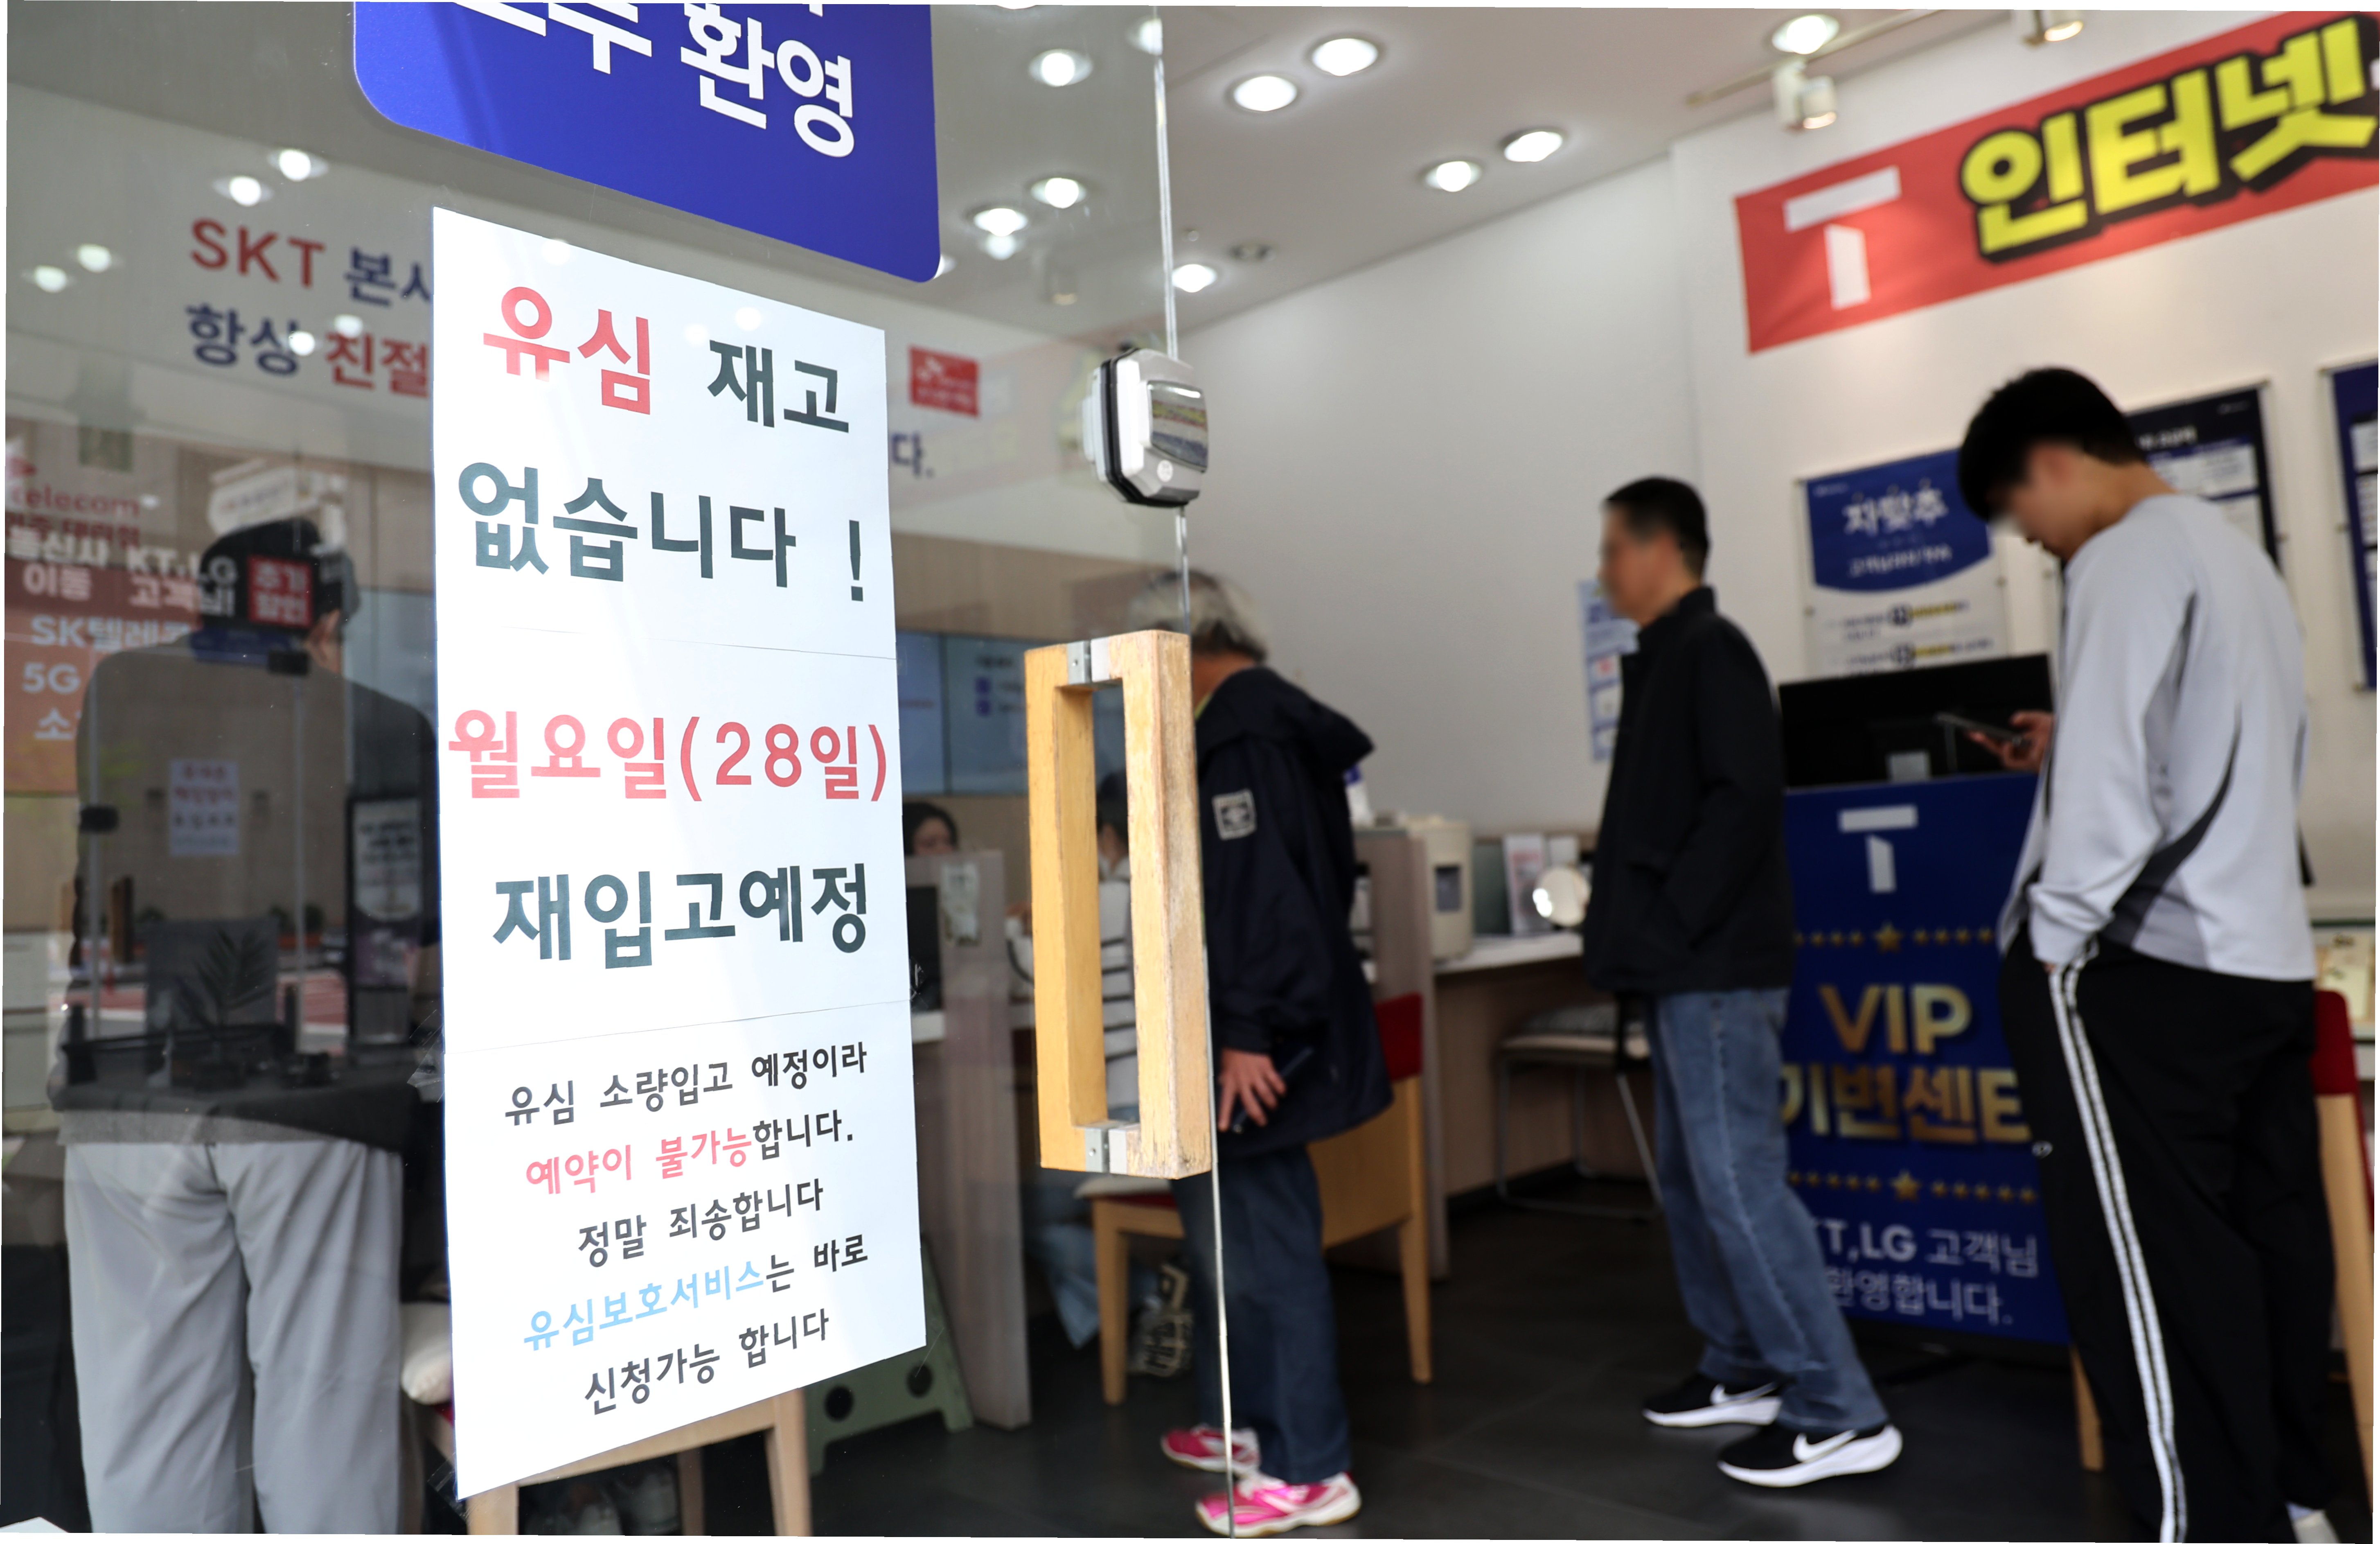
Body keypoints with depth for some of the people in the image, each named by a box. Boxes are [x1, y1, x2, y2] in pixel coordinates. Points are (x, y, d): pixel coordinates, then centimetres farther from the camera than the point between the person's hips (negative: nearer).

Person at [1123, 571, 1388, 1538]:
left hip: (1261, 1040, -11)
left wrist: (1248, 1034, -23)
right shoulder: (1280, 720, 15)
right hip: (1294, 1016, 11)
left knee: (1265, 1242, -1)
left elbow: (1257, 890, -23)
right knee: (1220, 1221, 19)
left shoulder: (1241, 730, -16)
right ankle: (1242, 1422, 32)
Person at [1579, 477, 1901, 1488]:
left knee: (1738, 1181, -8)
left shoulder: (1709, 651, -11)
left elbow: (1746, 797, -21)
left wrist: (1669, 924, -19)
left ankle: (1838, 1414, 2)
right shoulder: (1667, 659, 17)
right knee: (1693, 1180, 15)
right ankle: (1743, 1369, 28)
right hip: (1684, 971, 10)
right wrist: (1633, 925, 11)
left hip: (1714, 969, -10)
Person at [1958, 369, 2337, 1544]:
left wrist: (2053, 936, -10)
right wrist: (2070, 751, 19)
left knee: (2152, 1264, -2)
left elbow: (2112, 779, -19)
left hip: (2144, 964, -9)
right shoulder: (2238, 553, 18)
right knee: (2270, 1237, 14)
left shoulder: (2125, 559, -11)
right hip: (2264, 956, 9)